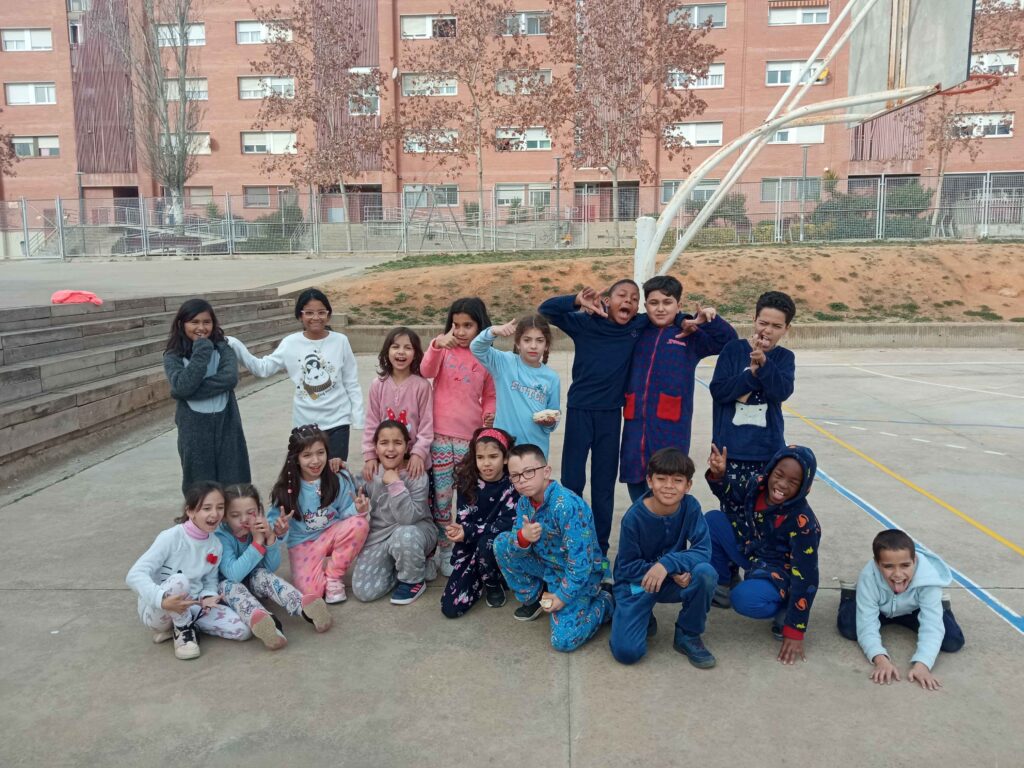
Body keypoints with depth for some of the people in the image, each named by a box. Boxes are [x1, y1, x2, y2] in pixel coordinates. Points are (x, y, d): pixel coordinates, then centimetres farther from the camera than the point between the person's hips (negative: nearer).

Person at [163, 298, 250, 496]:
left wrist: (193, 391, -18)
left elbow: (230, 378, -15)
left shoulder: (222, 348, 2)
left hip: (227, 428, 1)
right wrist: (202, 351, -16)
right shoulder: (173, 356, -1)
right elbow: (182, 386, -19)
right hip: (194, 432, -1)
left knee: (234, 486, 6)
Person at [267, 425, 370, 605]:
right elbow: (273, 521, -8)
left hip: (333, 533, 2)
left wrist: (357, 509, -28)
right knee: (311, 591, -23)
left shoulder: (340, 479, -12)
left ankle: (334, 577, -10)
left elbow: (345, 513, -6)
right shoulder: (286, 488, -14)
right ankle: (323, 565, 15)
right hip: (303, 543, -1)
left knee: (359, 523, -30)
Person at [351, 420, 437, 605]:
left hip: (416, 530, -3)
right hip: (379, 535, 4)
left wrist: (396, 484, -31)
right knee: (363, 591, -14)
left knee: (404, 535, -40)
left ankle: (414, 580, -11)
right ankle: (398, 566, 14)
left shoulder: (417, 476, -18)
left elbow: (409, 518, -27)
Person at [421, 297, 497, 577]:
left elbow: (490, 396, 13)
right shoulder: (444, 349, 4)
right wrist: (436, 345, -33)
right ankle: (444, 551, 19)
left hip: (471, 437, 1)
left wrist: (490, 416, -7)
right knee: (440, 498, 4)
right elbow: (426, 371, -16)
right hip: (440, 435, 0)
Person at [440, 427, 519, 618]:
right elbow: (462, 522, -9)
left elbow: (507, 524, -21)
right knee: (450, 607, -10)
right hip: (471, 549, 3)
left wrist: (468, 532, -28)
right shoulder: (468, 482, -5)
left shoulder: (513, 485, -13)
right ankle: (481, 579, 20)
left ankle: (494, 584, -5)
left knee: (486, 544, -37)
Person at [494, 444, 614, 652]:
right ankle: (533, 598, 12)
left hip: (579, 573, -7)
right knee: (502, 543, -8)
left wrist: (562, 596, -19)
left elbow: (579, 561, -29)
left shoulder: (568, 506, -32)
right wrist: (521, 538, -31)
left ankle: (607, 600, 9)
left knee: (564, 641, -18)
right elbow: (516, 546, -7)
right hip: (547, 564, 7)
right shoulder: (525, 502, -7)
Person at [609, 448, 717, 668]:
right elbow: (627, 567, -15)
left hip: (675, 580, 3)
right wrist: (674, 574, -25)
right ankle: (645, 617, 14)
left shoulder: (690, 507, -16)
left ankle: (688, 635, -4)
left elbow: (703, 550, -21)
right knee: (627, 651, -22)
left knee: (705, 572, -30)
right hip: (636, 582, -2)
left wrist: (669, 564, -36)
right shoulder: (634, 517, -22)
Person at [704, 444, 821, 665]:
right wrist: (717, 475, -13)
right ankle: (721, 586, 13)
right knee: (712, 520, -4)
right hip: (749, 553, 7)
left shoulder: (802, 522, -31)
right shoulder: (758, 485, -15)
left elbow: (805, 578, -27)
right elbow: (732, 498, 9)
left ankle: (784, 608, -1)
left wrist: (795, 631, -27)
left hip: (778, 572, -7)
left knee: (744, 599, -35)